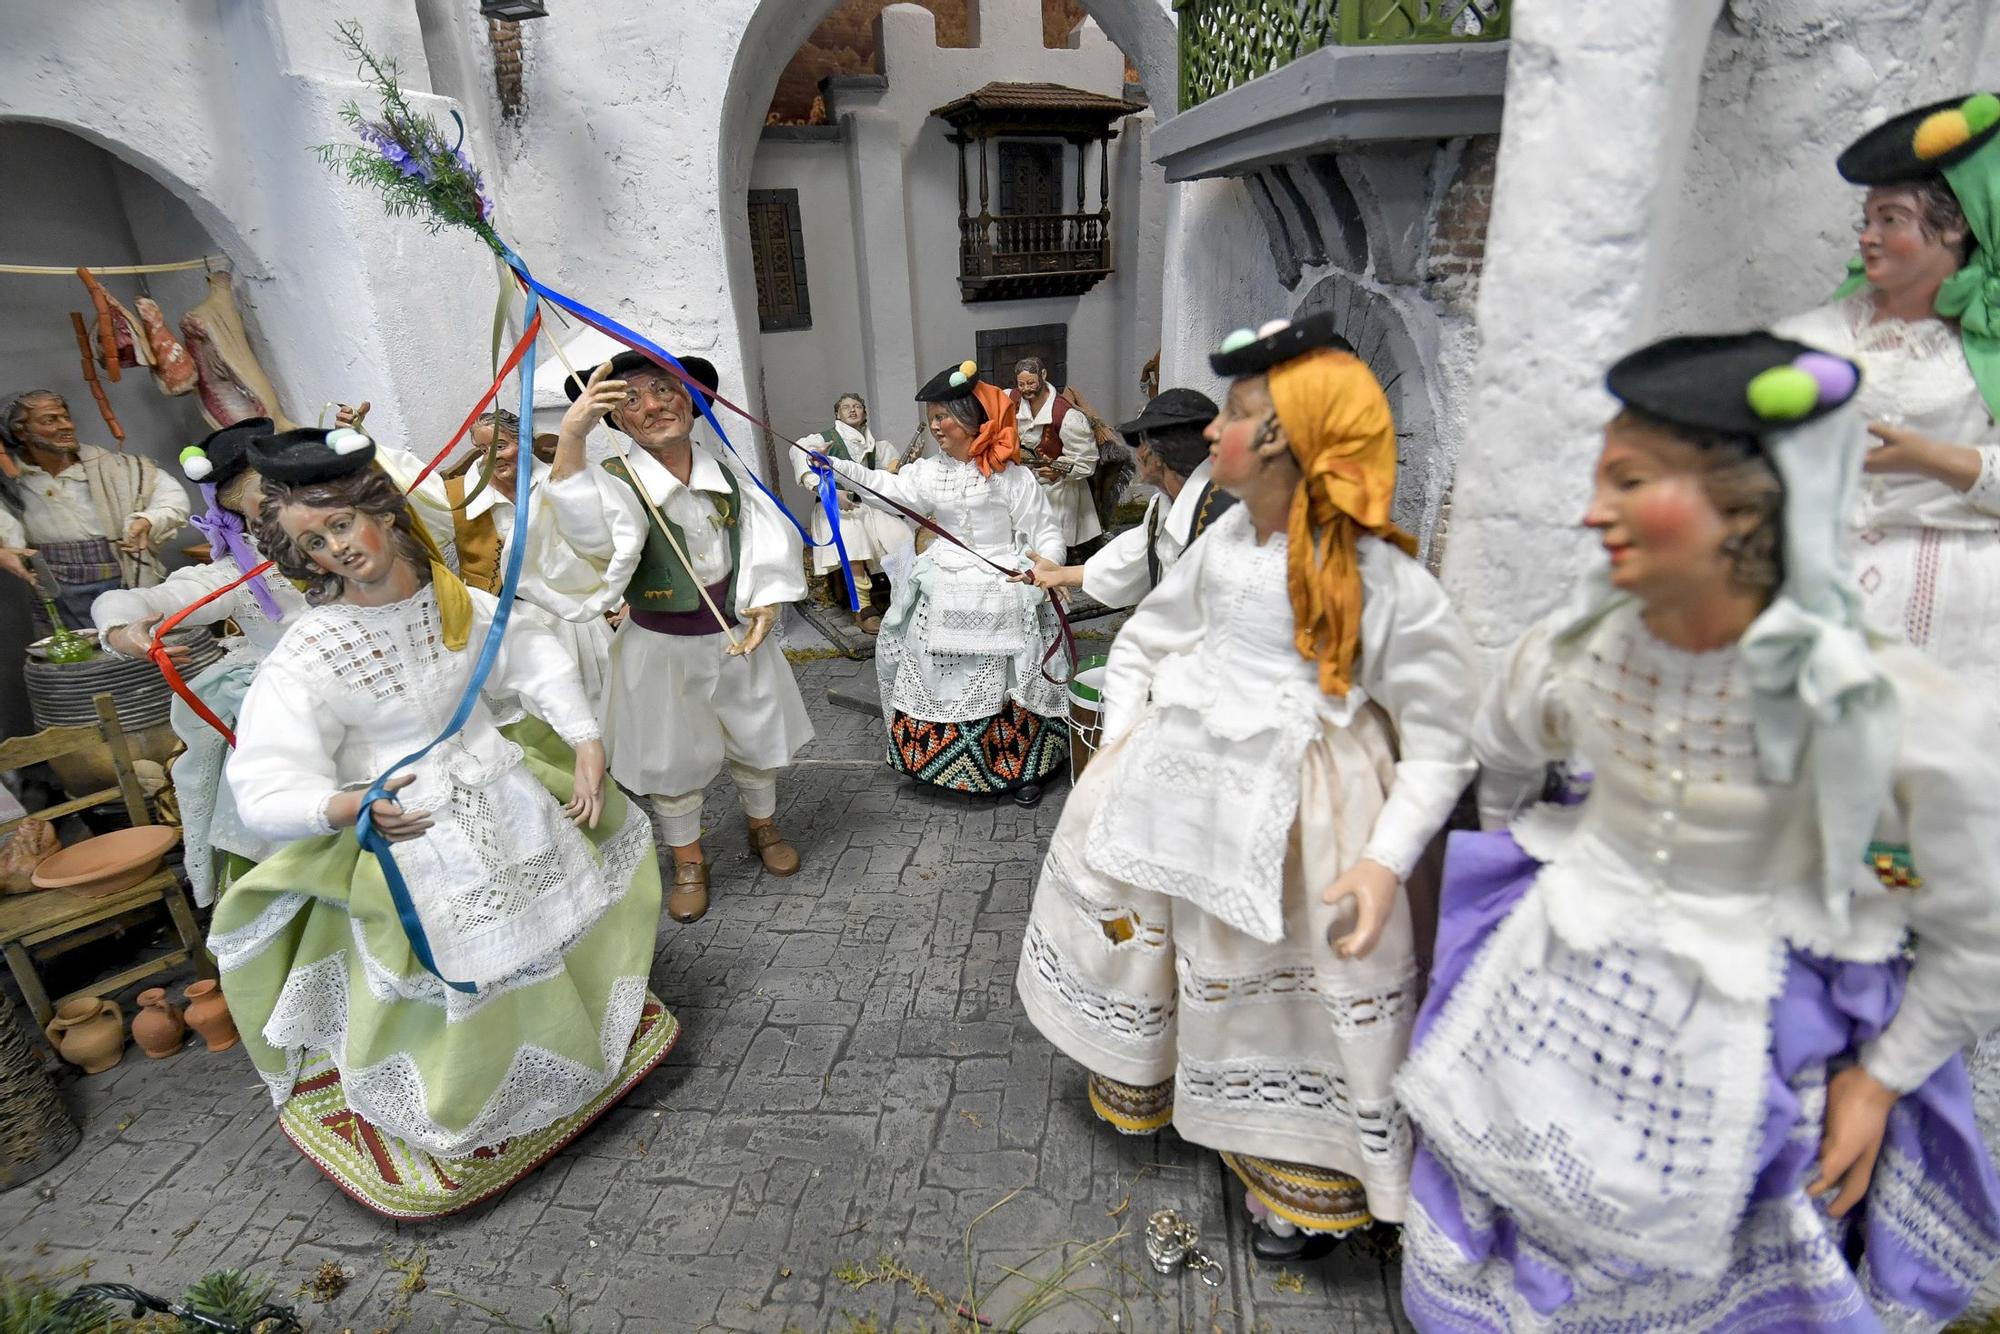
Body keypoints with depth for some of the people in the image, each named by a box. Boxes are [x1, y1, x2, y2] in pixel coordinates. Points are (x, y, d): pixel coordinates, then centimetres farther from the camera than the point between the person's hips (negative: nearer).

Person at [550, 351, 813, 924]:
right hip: (661, 648, -3)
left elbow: (770, 538, -1)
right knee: (672, 759, 13)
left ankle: (764, 829, 48)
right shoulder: (617, 481, -17)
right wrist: (570, 437, -53)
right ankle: (689, 862, 38)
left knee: (755, 741, 20)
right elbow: (584, 529, -39)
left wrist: (766, 604, -15)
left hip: (738, 637, 3)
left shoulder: (726, 476, -5)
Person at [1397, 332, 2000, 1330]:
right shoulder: (1571, 653, -14)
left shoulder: (1897, 712, -23)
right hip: (1563, 998, 3)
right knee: (1510, 1229, 21)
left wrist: (1880, 1080, -3)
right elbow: (1499, 755, 9)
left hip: (1746, 1039, -2)